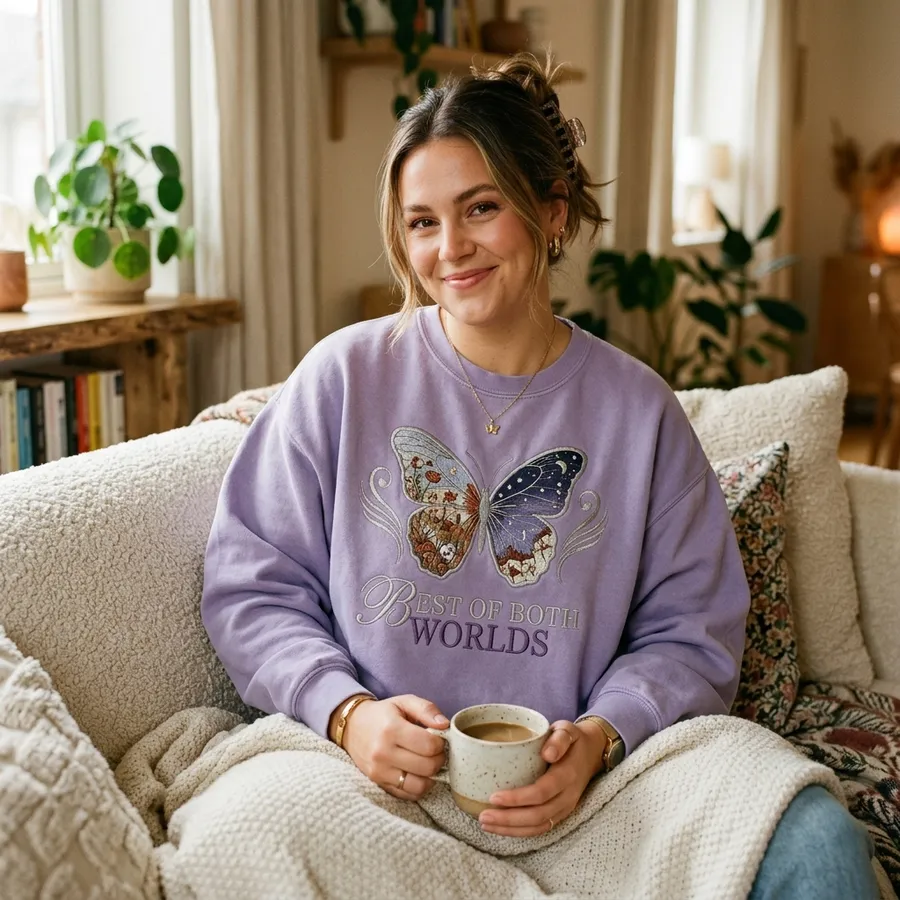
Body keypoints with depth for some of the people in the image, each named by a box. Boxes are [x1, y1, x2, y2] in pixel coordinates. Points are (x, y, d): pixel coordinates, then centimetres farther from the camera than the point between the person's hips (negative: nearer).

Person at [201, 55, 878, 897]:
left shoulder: (638, 409, 6)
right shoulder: (344, 377, 3)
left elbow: (690, 635, 6)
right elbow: (250, 588, 3)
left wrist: (598, 738, -13)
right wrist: (348, 711, -14)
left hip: (569, 782, 0)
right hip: (376, 769, 1)